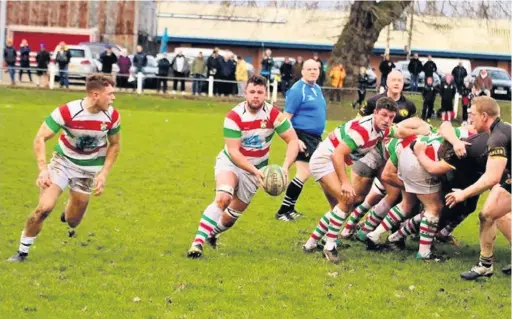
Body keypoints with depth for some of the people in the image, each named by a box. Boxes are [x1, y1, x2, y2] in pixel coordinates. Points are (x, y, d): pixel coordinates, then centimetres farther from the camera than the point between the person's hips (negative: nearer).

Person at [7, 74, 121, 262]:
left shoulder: (112, 116, -16)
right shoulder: (67, 112, -26)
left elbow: (114, 145, 2)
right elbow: (40, 138, -20)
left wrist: (104, 174, -8)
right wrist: (43, 169, -31)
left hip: (90, 168, 2)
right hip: (64, 161, -2)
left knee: (72, 222, 6)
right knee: (44, 208, -20)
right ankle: (22, 252, -2)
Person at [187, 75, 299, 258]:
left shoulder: (274, 115, -17)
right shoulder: (234, 116, -23)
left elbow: (293, 141, -17)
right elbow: (233, 151, -25)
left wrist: (285, 167, -32)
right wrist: (256, 171, -35)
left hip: (255, 169, 3)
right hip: (230, 162, -3)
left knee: (234, 213, 10)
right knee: (223, 197, -31)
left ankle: (211, 233, 41)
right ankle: (198, 242, -31)